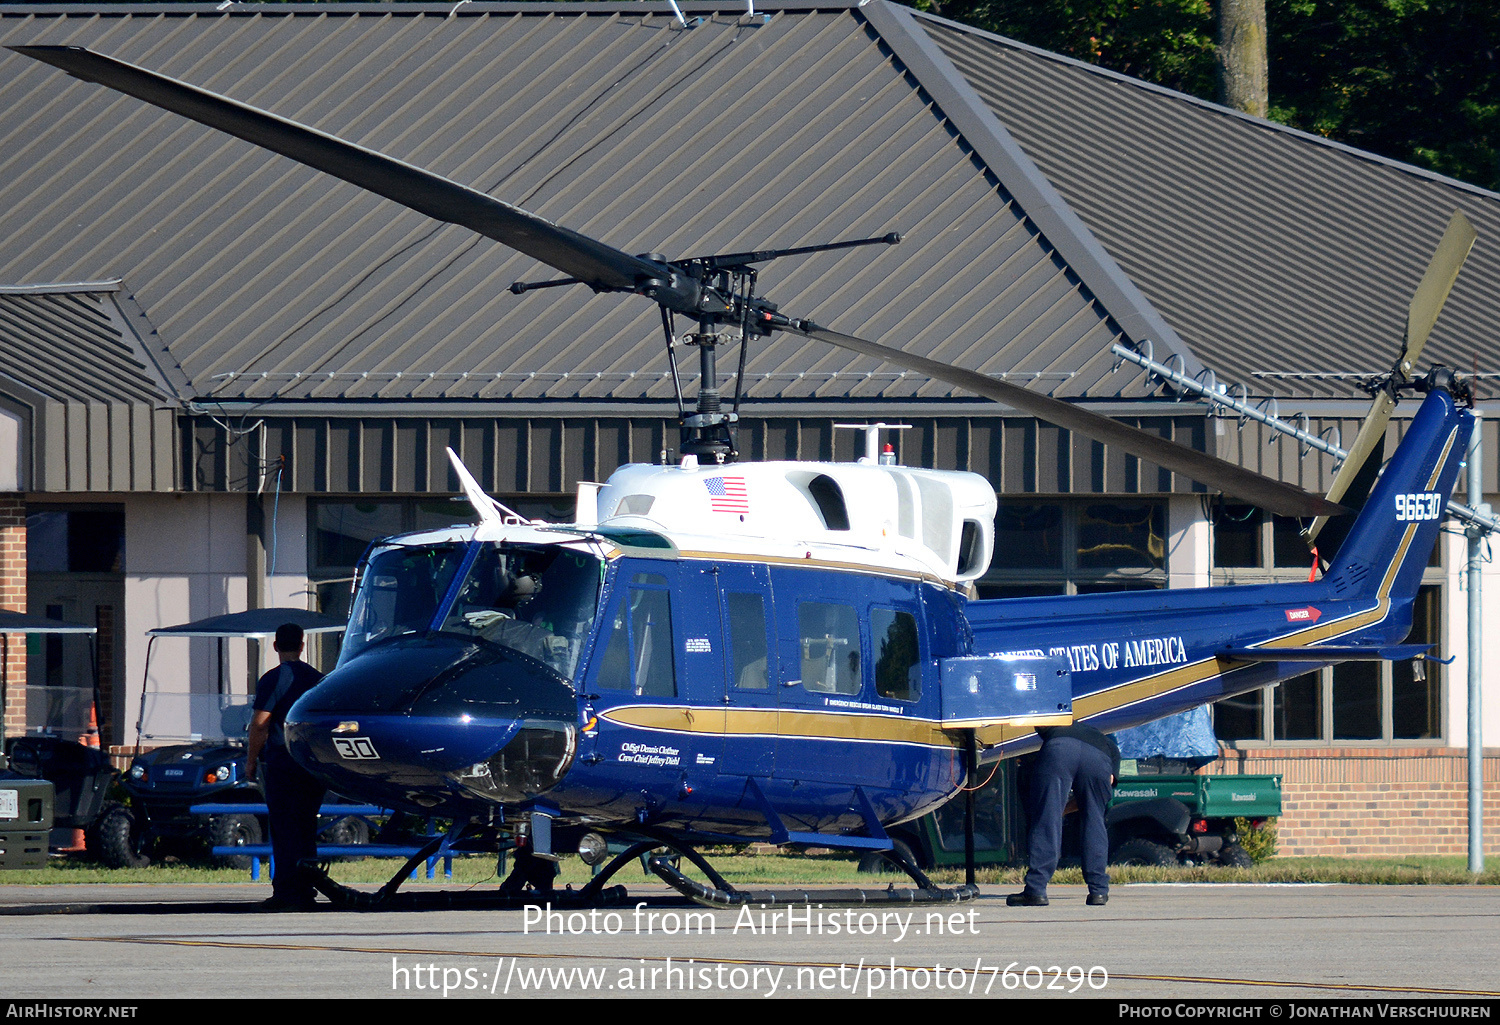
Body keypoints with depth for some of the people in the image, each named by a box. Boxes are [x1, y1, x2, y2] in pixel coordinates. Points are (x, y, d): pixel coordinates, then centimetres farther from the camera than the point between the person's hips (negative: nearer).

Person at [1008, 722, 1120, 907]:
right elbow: (1110, 779, 28)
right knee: (1094, 822, 17)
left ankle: (1036, 890, -9)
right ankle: (1098, 890, 12)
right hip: (1098, 759, 1)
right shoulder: (1111, 748, 39)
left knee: (1046, 821, -2)